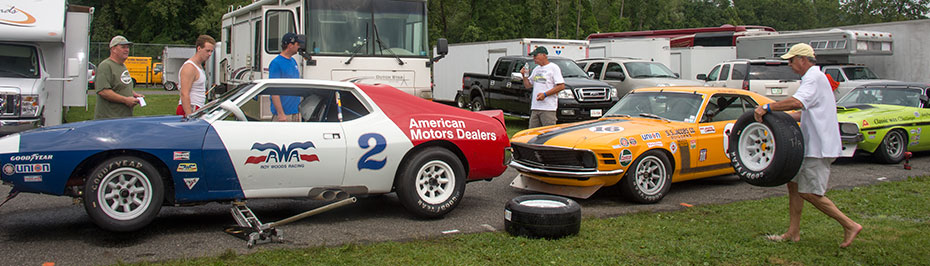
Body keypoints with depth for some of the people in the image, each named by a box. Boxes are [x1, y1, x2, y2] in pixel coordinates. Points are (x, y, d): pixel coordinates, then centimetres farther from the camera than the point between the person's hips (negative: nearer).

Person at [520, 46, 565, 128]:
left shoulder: (553, 68, -4)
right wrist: (524, 75, 6)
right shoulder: (536, 69, 20)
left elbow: (561, 86, -12)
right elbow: (527, 85, 26)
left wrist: (545, 94, -17)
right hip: (535, 107, 8)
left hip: (548, 108, -7)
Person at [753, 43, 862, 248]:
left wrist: (767, 107, -31)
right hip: (810, 145, 11)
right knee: (794, 184, 11)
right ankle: (793, 232, 16)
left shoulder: (814, 78, -15)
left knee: (809, 192, -9)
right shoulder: (813, 78, 20)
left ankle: (850, 226, 1)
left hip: (819, 147, -11)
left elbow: (797, 102, -34)